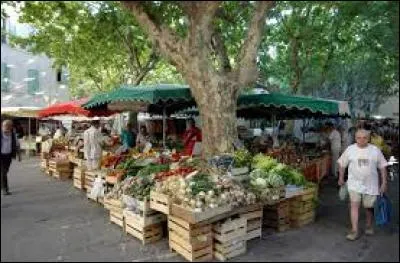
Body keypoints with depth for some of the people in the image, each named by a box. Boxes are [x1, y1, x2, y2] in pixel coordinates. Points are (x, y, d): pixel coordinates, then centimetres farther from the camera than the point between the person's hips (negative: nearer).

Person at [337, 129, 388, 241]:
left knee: (369, 207, 13)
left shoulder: (375, 150, -3)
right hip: (354, 184, -1)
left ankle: (369, 226, 37)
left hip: (370, 185, 1)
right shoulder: (350, 149, -3)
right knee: (354, 205, -8)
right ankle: (354, 231, -3)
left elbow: (382, 167, 2)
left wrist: (384, 183, 0)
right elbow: (342, 164, 6)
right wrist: (341, 178, 10)